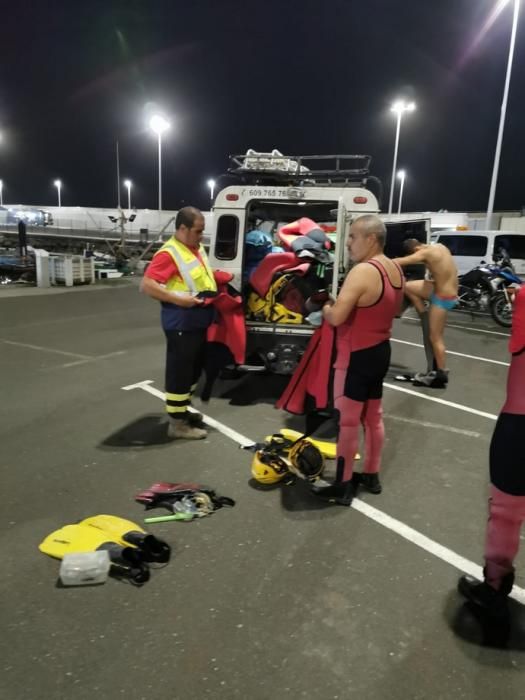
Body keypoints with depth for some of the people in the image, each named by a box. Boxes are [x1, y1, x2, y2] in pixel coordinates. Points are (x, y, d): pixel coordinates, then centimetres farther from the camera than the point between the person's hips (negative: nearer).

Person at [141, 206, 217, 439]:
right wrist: (178, 299, -28)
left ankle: (183, 410, 35)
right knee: (180, 371, -2)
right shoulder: (168, 254, -17)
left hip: (200, 321, 10)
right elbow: (147, 285, -24)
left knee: (194, 369, 19)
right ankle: (177, 422, 8)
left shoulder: (198, 249, 12)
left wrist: (216, 291, 11)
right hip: (181, 323, -10)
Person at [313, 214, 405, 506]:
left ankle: (342, 486, 13)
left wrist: (325, 307, -8)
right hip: (380, 351, 9)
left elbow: (336, 317, -29)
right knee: (374, 416, 19)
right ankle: (371, 475, 33)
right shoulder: (396, 270, 7)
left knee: (347, 421, 1)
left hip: (356, 356, -9)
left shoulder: (362, 272, -23)